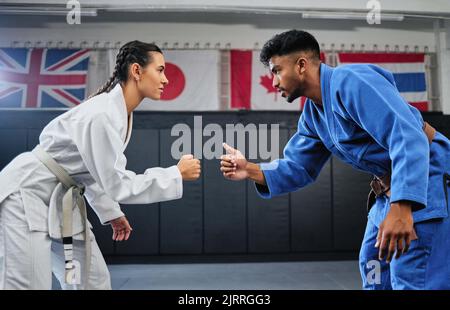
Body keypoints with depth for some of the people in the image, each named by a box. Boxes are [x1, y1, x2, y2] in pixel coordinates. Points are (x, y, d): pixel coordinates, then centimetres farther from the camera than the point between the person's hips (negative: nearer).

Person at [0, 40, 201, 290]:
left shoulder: (120, 112, 2)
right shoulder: (102, 115, -27)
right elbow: (117, 184, -26)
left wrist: (111, 213, 17)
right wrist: (178, 174, -19)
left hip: (59, 198, 10)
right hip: (28, 194, -9)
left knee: (94, 280, 9)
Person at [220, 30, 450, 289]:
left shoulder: (351, 82, -22)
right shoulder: (312, 114, 8)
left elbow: (409, 139, -30)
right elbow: (298, 168, 12)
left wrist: (401, 207, -39)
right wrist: (250, 170, -4)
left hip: (427, 178, -10)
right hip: (390, 189, 10)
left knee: (412, 281, -10)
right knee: (375, 277, 20)